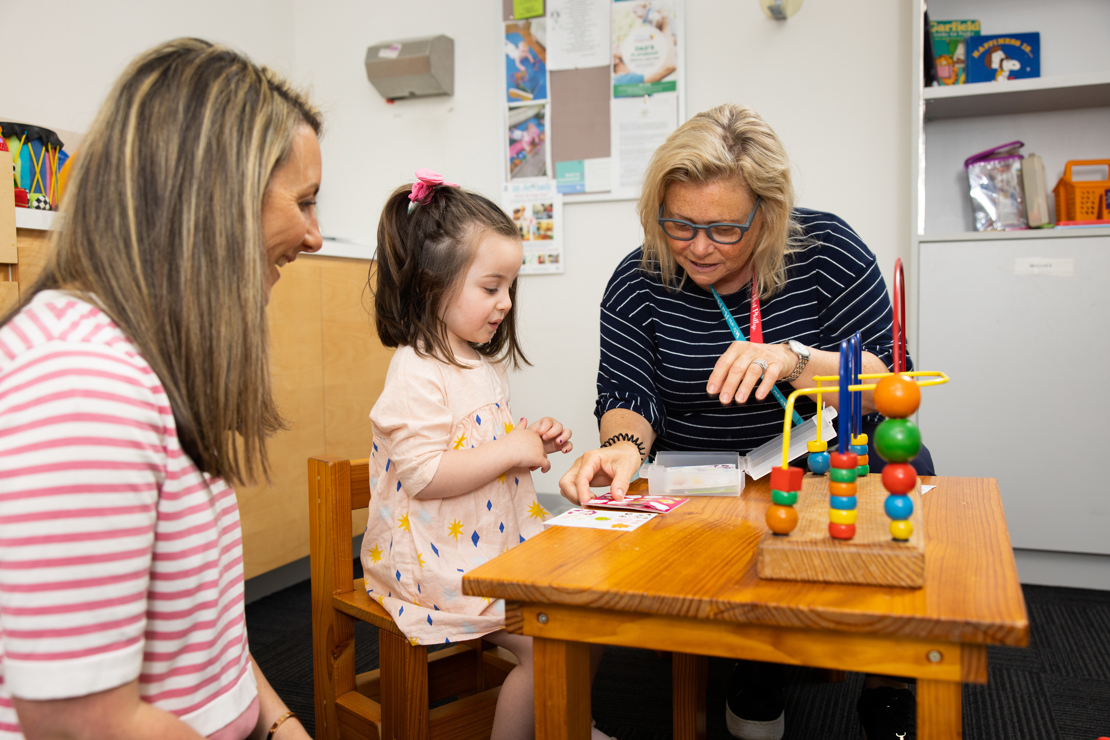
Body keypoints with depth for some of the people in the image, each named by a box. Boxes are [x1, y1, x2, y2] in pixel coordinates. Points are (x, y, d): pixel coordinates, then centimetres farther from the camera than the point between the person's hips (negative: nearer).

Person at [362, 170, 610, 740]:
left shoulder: (484, 361, 11)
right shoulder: (419, 374, -20)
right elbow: (424, 475, -26)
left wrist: (532, 441, 6)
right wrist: (511, 451, -21)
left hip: (502, 538, 9)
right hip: (442, 558, -9)